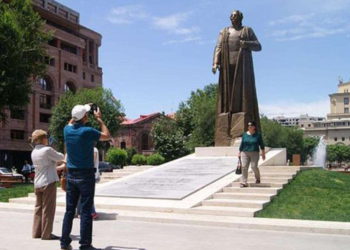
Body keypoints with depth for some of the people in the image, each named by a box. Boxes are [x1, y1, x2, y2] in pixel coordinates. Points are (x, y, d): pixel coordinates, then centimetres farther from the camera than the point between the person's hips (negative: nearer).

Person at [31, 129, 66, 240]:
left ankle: (37, 232, 17)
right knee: (48, 208, -2)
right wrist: (54, 152, 16)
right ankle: (46, 234, 1)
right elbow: (61, 158, -4)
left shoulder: (34, 152, 10)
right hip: (48, 182, -8)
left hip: (37, 183, 8)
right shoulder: (47, 150, -14)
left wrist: (60, 167, 23)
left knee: (38, 208, 13)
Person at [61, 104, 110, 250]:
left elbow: (71, 123, 27)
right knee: (86, 212, -1)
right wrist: (99, 119, 9)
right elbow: (107, 136, 2)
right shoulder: (88, 131, -15)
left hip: (71, 175, 5)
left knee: (69, 210, 11)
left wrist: (82, 110, 25)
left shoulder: (67, 130, 1)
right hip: (86, 175, -5)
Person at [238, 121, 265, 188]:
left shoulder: (258, 135, 1)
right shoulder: (245, 134, 6)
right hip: (245, 153, 2)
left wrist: (263, 153, 2)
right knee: (244, 167, -8)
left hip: (254, 153, -2)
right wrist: (239, 153, 10)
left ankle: (258, 178, 19)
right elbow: (242, 144, 11)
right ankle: (244, 183, -5)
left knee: (254, 166, -11)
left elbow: (261, 145, 5)